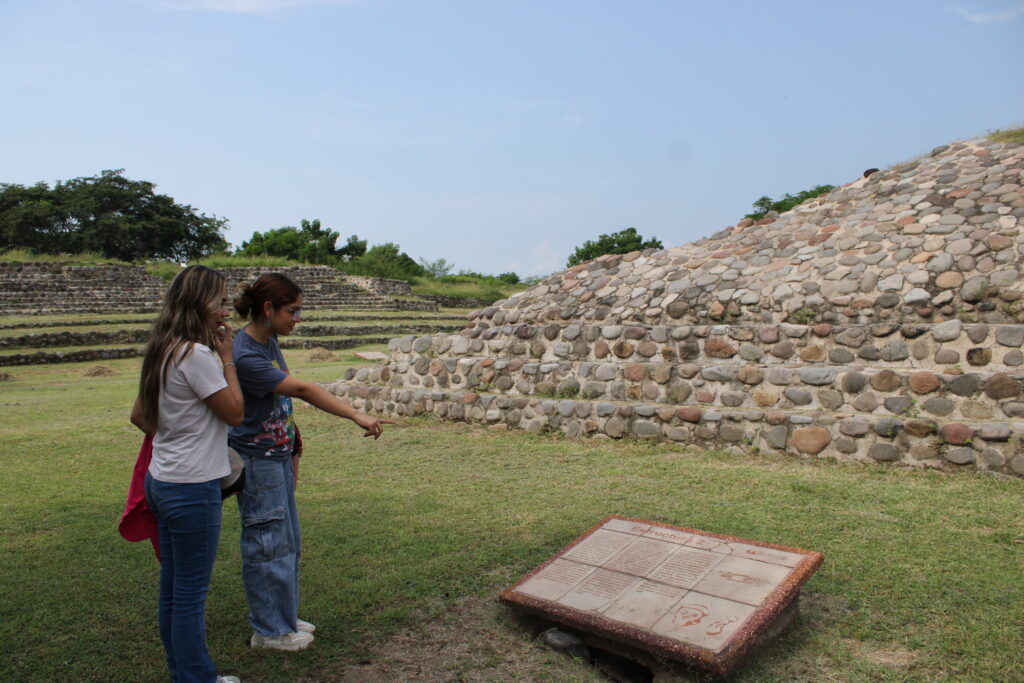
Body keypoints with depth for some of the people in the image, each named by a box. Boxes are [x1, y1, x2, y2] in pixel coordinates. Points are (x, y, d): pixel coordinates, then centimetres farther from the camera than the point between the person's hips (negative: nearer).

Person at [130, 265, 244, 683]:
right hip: (192, 489, -9)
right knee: (191, 593, 4)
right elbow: (236, 413, -13)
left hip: (163, 480, 9)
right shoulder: (196, 355, -20)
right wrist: (227, 357, -9)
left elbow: (139, 416, 15)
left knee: (173, 587, 19)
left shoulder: (163, 352, 8)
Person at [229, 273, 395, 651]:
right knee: (268, 543, 4)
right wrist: (357, 415, -28)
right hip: (256, 461, -9)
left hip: (278, 455, 9)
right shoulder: (245, 357, -24)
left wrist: (291, 449, 12)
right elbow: (303, 390, -27)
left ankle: (283, 617, 34)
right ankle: (269, 631, 21)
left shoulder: (269, 341, 4)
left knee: (288, 539, 17)